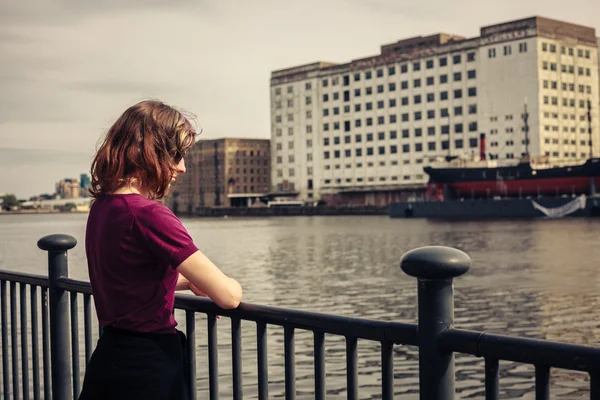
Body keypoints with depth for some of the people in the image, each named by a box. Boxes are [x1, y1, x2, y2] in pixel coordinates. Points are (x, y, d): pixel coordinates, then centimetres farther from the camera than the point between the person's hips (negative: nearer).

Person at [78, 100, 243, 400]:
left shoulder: (102, 205, 4)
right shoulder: (148, 214, -23)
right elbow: (228, 296, -21)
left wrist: (189, 281, 14)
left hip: (109, 356, 8)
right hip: (148, 365, -8)